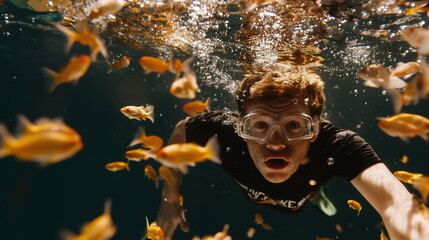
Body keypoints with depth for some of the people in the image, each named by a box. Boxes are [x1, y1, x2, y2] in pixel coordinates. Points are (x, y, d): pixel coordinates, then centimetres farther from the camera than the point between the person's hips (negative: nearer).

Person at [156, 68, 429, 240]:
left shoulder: (338, 145, -45)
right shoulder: (225, 129, -42)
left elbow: (396, 203, -61)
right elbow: (179, 132, -21)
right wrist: (171, 198, -19)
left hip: (305, 205, 0)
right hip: (243, 199, 1)